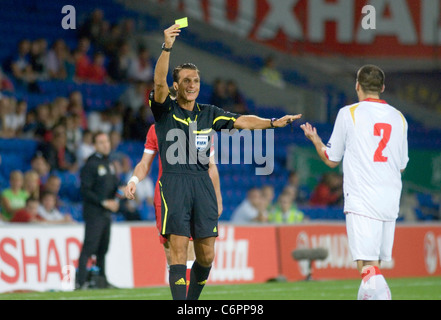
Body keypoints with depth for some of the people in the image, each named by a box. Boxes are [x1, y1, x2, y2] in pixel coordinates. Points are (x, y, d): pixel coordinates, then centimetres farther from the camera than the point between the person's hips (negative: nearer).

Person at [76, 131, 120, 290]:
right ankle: (81, 281, -15)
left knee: (103, 248, 13)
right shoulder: (91, 164, -10)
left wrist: (115, 201, 3)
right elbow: (85, 191, -15)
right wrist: (104, 202, -17)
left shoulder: (109, 164, 15)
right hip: (94, 213, -8)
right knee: (89, 246, -12)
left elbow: (115, 185, 24)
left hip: (107, 213, 8)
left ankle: (102, 280, 20)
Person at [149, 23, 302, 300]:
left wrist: (273, 122, -2)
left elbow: (241, 121, 12)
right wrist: (167, 48, -29)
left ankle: (193, 300, 25)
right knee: (179, 251, -11)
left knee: (206, 255, 4)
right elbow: (159, 82, -15)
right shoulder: (165, 109, 1)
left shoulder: (208, 113, 15)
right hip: (174, 182, -4)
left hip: (202, 182, 5)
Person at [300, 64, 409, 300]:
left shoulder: (349, 113, -1)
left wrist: (314, 139, 26)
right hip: (391, 201, 5)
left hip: (362, 203, -5)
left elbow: (331, 160, 7)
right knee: (375, 266, 13)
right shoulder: (398, 118, 12)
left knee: (368, 268, -14)